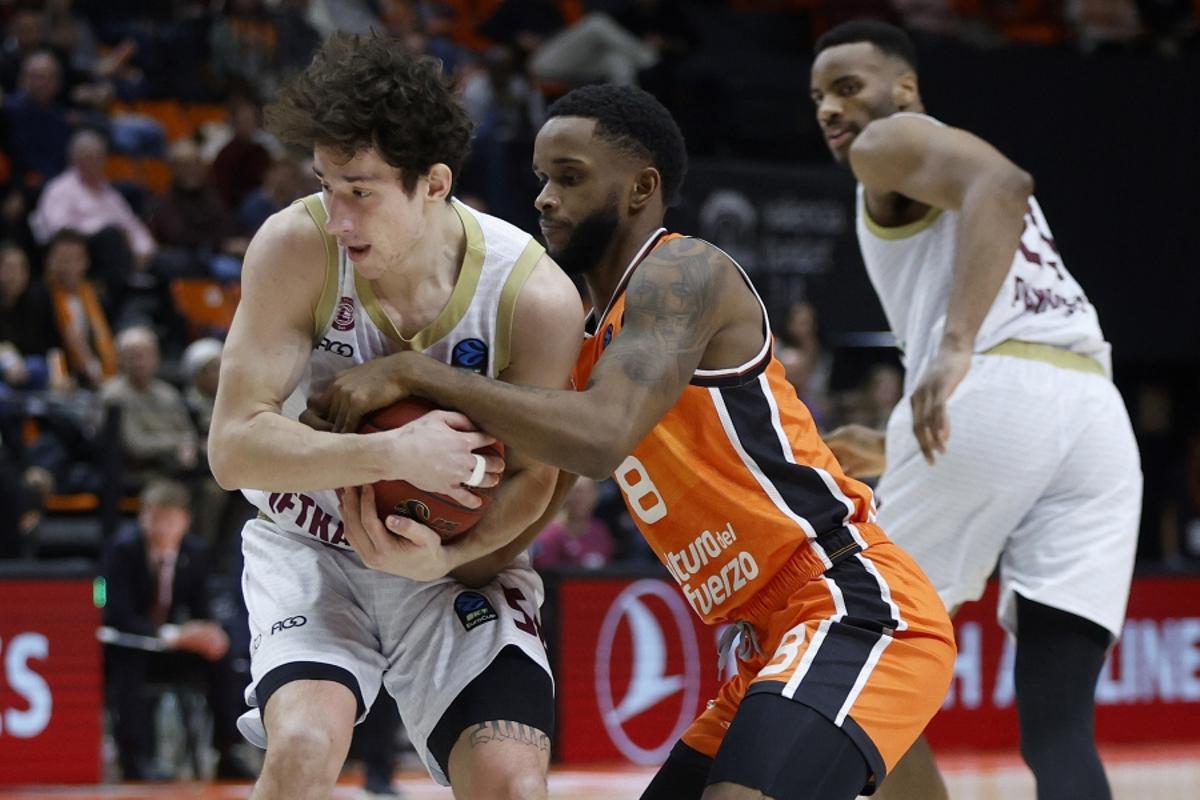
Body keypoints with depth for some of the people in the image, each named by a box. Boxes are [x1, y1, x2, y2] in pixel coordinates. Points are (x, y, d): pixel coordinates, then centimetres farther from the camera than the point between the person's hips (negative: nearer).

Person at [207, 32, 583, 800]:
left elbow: (529, 482, -10)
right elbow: (233, 447, -25)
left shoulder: (538, 296, -23)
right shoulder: (297, 247, -23)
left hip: (457, 562, 1)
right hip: (311, 548, 0)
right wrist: (393, 454, -37)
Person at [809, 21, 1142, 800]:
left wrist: (955, 346, -25)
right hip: (1097, 410, 7)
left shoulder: (892, 142, 11)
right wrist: (895, 453, 45)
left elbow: (1001, 184, -13)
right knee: (1058, 728, -1)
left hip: (995, 394, -7)